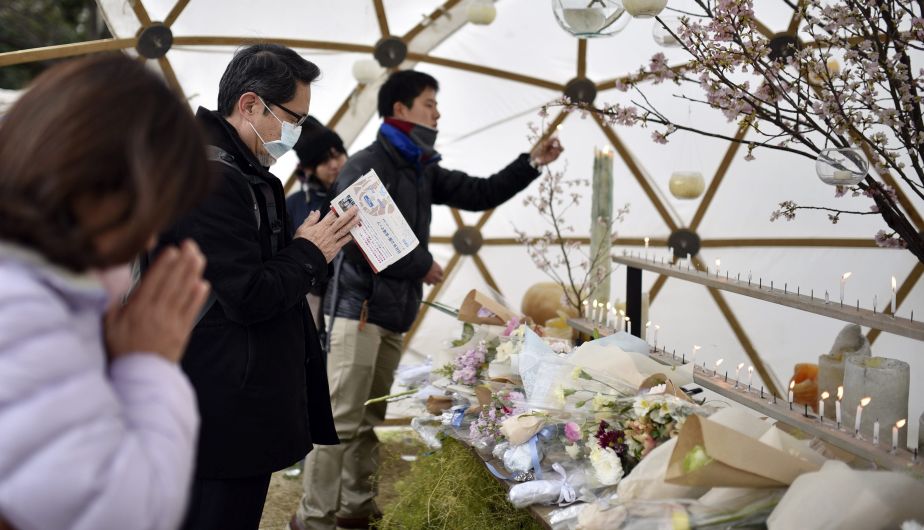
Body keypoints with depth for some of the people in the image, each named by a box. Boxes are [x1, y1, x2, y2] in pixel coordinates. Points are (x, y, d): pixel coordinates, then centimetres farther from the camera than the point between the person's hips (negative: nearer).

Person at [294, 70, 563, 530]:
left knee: (370, 420, 13)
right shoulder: (366, 166, -10)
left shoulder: (422, 170, 17)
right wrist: (422, 265, -9)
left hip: (395, 312, 9)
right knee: (341, 420, -9)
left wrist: (532, 163, 12)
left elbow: (478, 194, 20)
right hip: (359, 308, -9)